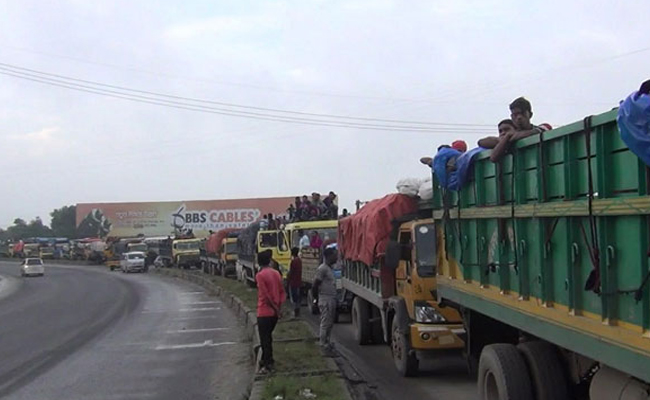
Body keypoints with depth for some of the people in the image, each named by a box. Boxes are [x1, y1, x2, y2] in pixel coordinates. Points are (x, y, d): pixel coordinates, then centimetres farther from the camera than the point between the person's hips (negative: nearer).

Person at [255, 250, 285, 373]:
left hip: (264, 312, -7)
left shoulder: (260, 275, -15)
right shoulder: (276, 273, 7)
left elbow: (266, 296, -19)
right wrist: (279, 308, 5)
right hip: (274, 312, 7)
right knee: (268, 336, 20)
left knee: (265, 339, 0)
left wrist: (276, 309, -12)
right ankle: (266, 360, 28)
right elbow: (282, 292, 6)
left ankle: (267, 364, 1)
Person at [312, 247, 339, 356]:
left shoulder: (330, 268, 16)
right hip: (326, 300, -9)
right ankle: (324, 346, -2)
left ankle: (327, 344, 19)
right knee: (325, 324, -6)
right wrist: (316, 299, -6)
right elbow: (315, 286, -15)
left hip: (332, 300, 9)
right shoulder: (322, 269, -14)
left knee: (330, 323, 12)